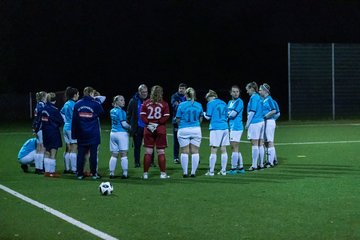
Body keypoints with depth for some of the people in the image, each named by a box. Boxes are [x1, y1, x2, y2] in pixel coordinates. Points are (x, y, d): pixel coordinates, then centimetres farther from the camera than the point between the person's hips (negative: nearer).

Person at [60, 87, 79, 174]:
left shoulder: (66, 104, 12)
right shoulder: (73, 104, -14)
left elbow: (61, 113, 22)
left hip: (66, 127, 9)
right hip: (72, 128, -9)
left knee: (68, 149, 12)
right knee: (74, 149, -6)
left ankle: (67, 168, 15)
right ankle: (74, 169, -6)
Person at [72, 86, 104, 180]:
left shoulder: (77, 104, 3)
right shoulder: (95, 104, -8)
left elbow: (74, 120, 4)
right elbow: (102, 113, 10)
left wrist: (74, 133, 9)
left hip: (81, 134, 3)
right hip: (93, 134, -3)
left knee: (80, 154, 6)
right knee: (93, 153, 3)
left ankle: (80, 173, 8)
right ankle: (94, 173, 5)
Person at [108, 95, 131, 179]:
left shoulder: (112, 111, 11)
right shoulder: (121, 111, -11)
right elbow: (124, 124, -14)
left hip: (113, 133, 7)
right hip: (122, 133, -7)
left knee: (114, 155, 8)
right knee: (124, 154, -3)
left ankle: (112, 173, 7)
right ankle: (125, 174, -3)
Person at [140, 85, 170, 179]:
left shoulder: (146, 103, 3)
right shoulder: (164, 104, -3)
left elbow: (142, 115, -4)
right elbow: (166, 116, -9)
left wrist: (148, 123, -8)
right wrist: (157, 123, -9)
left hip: (148, 129, 2)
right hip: (160, 129, -2)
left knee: (148, 152, 5)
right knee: (161, 152, 4)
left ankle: (145, 173, 5)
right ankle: (163, 173, 5)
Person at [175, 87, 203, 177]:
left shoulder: (181, 105, -7)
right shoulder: (199, 105, 2)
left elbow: (178, 120, -3)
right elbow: (200, 119, 11)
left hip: (184, 130, -2)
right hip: (196, 129, 2)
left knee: (184, 152, 4)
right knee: (195, 152, 7)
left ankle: (185, 172, 5)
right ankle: (193, 172, 7)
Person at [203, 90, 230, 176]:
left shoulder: (211, 103, -3)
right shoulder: (223, 103, 14)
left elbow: (208, 116, -4)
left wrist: (203, 113, 15)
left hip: (215, 128, -6)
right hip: (225, 127, 6)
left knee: (213, 150, -3)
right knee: (223, 150, 8)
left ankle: (211, 171, -2)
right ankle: (223, 170, 11)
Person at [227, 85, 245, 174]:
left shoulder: (239, 102, -9)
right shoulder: (230, 102, 17)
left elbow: (233, 114, -16)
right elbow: (226, 113, 15)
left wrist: (227, 114, 1)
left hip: (236, 127, -9)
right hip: (231, 127, 9)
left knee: (234, 148, -6)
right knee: (235, 148, 12)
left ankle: (233, 168, -3)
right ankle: (240, 167, 18)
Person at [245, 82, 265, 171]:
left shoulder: (253, 97, -11)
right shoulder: (259, 97, 14)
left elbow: (252, 112, -15)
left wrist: (247, 123, -10)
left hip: (254, 123, -9)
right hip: (261, 122, 9)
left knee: (254, 144, -6)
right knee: (260, 144, 10)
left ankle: (254, 165, -6)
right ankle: (261, 164, 14)